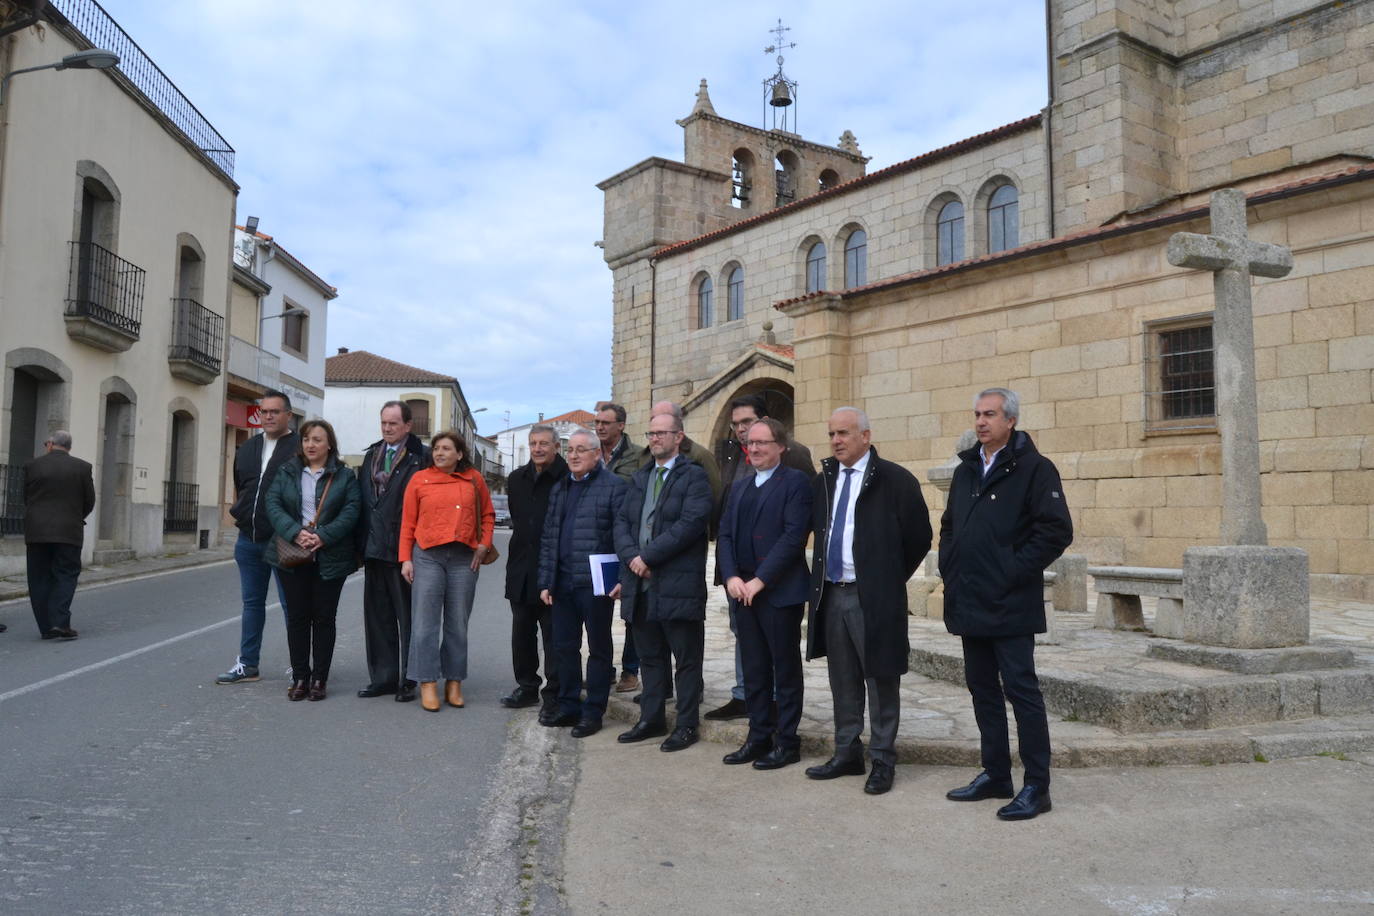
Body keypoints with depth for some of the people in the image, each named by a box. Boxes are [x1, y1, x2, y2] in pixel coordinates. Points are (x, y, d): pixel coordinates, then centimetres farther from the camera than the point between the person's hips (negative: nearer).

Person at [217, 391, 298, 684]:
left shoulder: (299, 449, -7)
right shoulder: (247, 449, 14)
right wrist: (240, 514, 13)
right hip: (248, 539, 7)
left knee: (291, 603, -1)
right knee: (252, 603, 14)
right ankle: (247, 664, 23)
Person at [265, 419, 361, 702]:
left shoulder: (344, 476, 3)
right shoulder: (286, 472, 9)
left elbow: (351, 511, -7)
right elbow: (273, 505, -1)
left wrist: (323, 537, -19)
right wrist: (295, 533, -17)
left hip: (330, 558, -2)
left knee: (324, 617, 3)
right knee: (297, 616, 6)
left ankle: (319, 679, 11)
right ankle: (299, 677, 14)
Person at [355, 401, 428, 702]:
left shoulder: (421, 457, -7)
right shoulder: (371, 455, 14)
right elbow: (362, 501, 15)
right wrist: (361, 543, 9)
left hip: (404, 550, -6)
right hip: (374, 549, 7)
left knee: (407, 617, 4)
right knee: (377, 617, 12)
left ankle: (407, 680, 13)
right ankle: (382, 677, 22)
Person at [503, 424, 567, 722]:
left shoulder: (567, 479, -11)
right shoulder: (517, 479, 11)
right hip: (521, 571, 7)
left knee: (554, 635, 0)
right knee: (522, 633, 15)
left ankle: (553, 696, 8)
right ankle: (527, 687, 28)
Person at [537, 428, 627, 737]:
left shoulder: (614, 486, -6)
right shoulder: (559, 488, 15)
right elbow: (548, 537, 15)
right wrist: (546, 581, 10)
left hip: (596, 584, -6)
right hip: (562, 583, 6)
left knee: (598, 648, 6)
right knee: (564, 647, 13)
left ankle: (593, 712, 15)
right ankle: (568, 707, 25)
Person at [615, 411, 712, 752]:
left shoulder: (694, 476, -5)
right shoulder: (640, 477, 17)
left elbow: (691, 523, -17)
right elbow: (622, 521, 11)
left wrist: (648, 555, -17)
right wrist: (632, 556, -8)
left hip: (679, 584, -6)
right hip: (641, 584, 7)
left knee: (687, 660, 5)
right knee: (650, 657, 16)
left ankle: (686, 725, 14)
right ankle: (651, 719, 27)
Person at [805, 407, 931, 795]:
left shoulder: (894, 480, -8)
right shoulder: (823, 480, 10)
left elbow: (919, 537, -4)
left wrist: (893, 578, 1)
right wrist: (821, 579, 14)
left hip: (874, 598, -6)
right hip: (831, 595, 6)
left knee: (881, 682, 3)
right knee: (843, 682, 14)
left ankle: (883, 761, 14)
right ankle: (847, 755, 26)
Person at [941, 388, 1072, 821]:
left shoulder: (1033, 468, -8)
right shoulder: (966, 470, 15)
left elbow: (1056, 530, -16)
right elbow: (948, 526, 25)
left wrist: (1014, 571, -15)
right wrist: (949, 568, 12)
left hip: (1009, 605, -8)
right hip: (969, 603, 8)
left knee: (1020, 689, -3)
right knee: (982, 688, 14)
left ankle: (1036, 786, 7)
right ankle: (995, 775, 26)